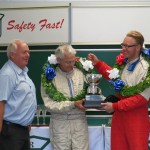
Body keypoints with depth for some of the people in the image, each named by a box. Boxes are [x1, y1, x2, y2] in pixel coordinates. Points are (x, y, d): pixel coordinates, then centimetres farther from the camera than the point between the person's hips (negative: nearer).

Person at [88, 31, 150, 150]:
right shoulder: (123, 62, 6)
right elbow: (115, 77, 26)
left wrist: (115, 106, -18)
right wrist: (98, 63, 16)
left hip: (136, 117, -7)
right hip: (119, 113, 7)